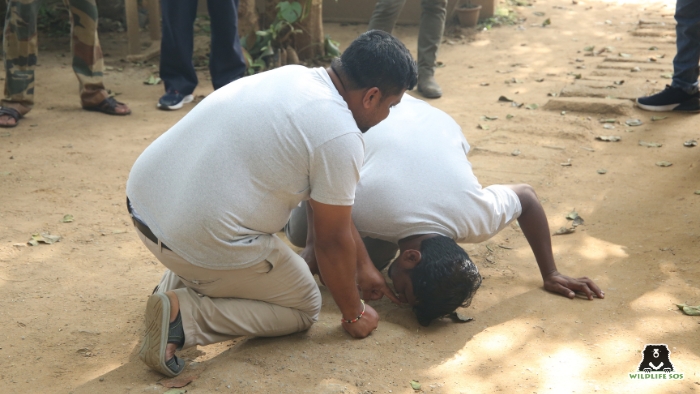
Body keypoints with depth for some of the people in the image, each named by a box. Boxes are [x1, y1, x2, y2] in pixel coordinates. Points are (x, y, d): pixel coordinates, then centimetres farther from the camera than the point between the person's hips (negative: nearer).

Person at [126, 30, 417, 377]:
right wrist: (353, 315, 12)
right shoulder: (340, 137, -16)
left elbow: (326, 205, 19)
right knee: (304, 308, 14)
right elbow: (332, 242, -6)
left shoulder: (293, 76, 11)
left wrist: (360, 274, 27)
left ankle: (179, 280, 19)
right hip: (199, 241, -8)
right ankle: (183, 315, -3)